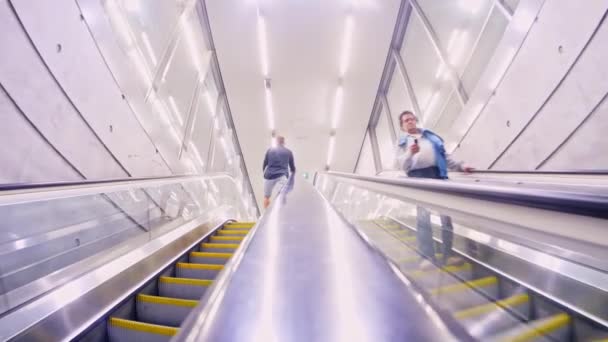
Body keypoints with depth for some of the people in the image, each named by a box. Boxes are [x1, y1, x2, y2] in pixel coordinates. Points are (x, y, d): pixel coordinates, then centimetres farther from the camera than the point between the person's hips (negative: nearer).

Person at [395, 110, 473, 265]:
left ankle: (447, 255, 15)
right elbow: (402, 166, -3)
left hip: (438, 175, 3)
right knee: (423, 218, -5)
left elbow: (444, 156, 24)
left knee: (446, 215, 2)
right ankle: (428, 258, 3)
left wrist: (460, 166, 14)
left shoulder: (430, 135, 21)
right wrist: (410, 153, -21)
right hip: (419, 177, -3)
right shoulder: (402, 142, 11)